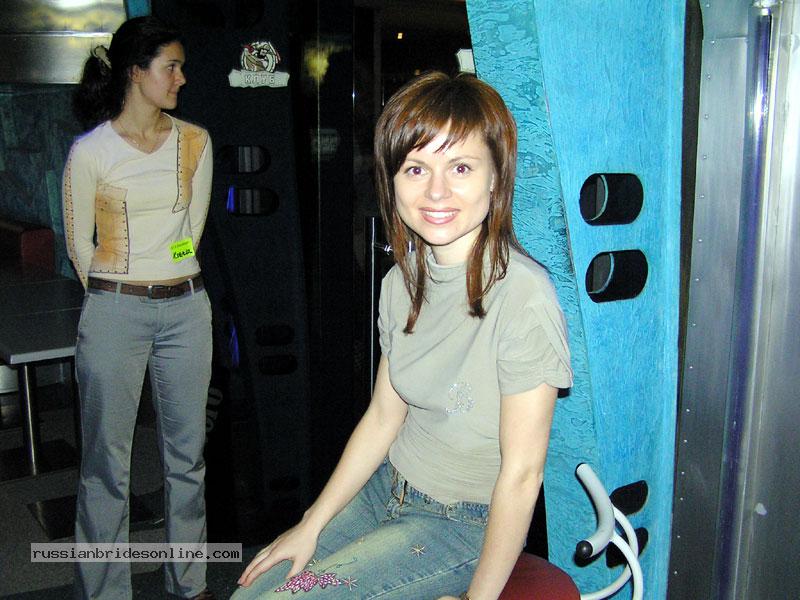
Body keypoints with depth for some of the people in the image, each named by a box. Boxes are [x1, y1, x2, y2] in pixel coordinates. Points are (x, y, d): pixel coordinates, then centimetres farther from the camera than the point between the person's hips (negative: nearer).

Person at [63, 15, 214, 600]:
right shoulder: (91, 152, -6)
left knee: (187, 452, 12)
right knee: (107, 461, 6)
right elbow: (79, 244, 3)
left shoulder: (195, 142, 5)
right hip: (114, 315, -3)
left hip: (186, 309, 4)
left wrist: (170, 283, 13)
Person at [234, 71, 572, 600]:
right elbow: (383, 417, 5)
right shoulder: (404, 280, -1)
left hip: (465, 525, -6)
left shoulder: (522, 295, -25)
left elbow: (522, 475, -20)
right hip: (387, 490, 6)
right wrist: (311, 526, 5)